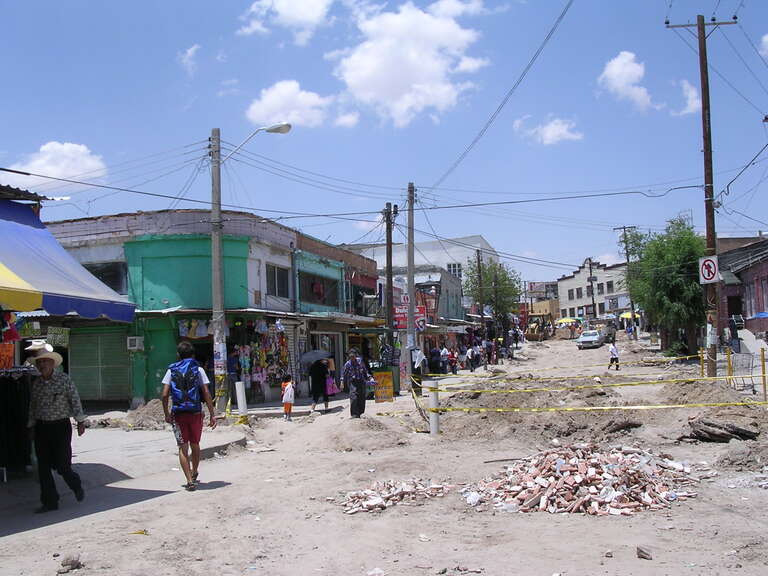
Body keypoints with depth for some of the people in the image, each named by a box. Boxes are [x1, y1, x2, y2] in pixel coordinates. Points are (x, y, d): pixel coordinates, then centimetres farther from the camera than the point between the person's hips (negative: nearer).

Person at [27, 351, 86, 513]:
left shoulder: (64, 379, -4)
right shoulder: (36, 383, 8)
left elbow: (75, 400, -4)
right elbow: (32, 406, 16)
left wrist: (80, 421, -7)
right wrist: (32, 425, 16)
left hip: (61, 426, -4)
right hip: (41, 428, 5)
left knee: (61, 464, -5)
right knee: (43, 467, 3)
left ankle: (76, 486, 25)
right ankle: (50, 502, 13)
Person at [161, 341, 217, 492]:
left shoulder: (171, 370, 3)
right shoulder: (198, 369, 1)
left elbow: (164, 395, -2)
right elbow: (206, 393, -5)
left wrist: (167, 414, 9)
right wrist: (212, 415, -3)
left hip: (178, 413, 0)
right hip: (195, 412, 0)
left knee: (183, 448, 4)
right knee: (195, 445, 18)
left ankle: (190, 480, -5)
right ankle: (194, 474, 36)